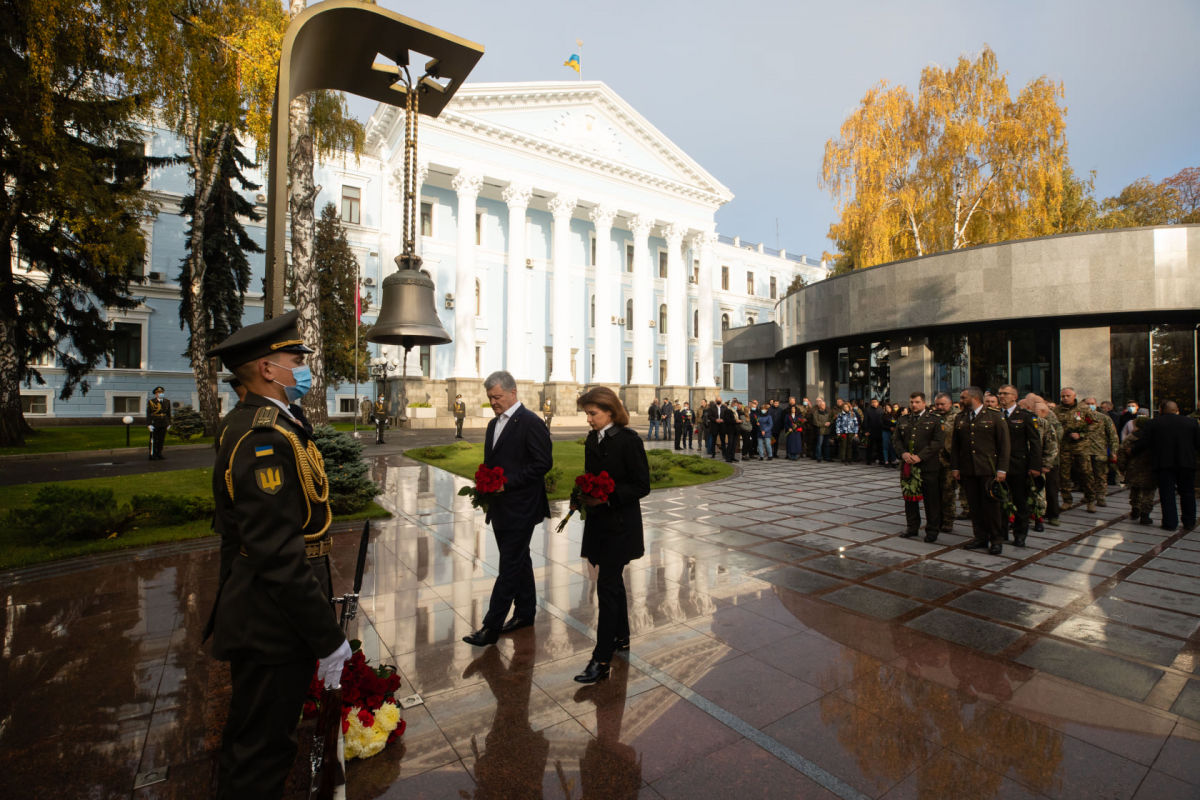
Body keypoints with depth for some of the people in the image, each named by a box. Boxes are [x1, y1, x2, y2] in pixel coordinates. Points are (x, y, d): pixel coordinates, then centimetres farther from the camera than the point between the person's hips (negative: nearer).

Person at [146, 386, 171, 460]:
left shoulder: (167, 401, 4)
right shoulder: (151, 402, -9)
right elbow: (148, 414, -9)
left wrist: (169, 423, 8)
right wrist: (149, 424, -14)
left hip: (163, 424, 4)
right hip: (154, 424, -4)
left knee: (161, 439, 8)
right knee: (154, 440, 0)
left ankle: (159, 454, 16)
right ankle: (152, 455, 6)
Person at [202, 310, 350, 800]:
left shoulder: (253, 424, 8)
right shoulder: (264, 438, -25)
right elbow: (279, 555, -28)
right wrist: (328, 638, -20)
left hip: (260, 623, 10)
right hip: (273, 630, -10)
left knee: (249, 744, 27)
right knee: (261, 753, 10)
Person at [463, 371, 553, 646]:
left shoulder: (530, 422, -14)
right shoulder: (494, 424, 14)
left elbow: (543, 463, -18)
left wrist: (507, 482, -20)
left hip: (520, 508, -9)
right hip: (501, 506, 9)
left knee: (510, 565, -1)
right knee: (518, 561, 18)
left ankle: (491, 627, 6)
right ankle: (525, 613, 31)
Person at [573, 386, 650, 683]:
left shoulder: (629, 440, -15)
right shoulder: (592, 440, 7)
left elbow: (641, 486, -14)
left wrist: (606, 497, -23)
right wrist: (584, 496, -3)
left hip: (621, 525, -7)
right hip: (599, 522, 7)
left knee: (607, 585, -6)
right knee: (612, 581, 19)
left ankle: (602, 659, 4)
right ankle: (621, 637, 36)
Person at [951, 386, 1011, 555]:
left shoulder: (995, 416, 0)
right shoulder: (960, 419, 12)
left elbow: (1004, 444, -3)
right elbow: (955, 446, 15)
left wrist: (1002, 469, -8)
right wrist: (955, 467, 8)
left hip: (989, 470, -4)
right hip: (967, 471, 4)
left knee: (991, 505, 0)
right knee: (974, 505, 8)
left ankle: (996, 539, 13)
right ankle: (981, 538, 18)